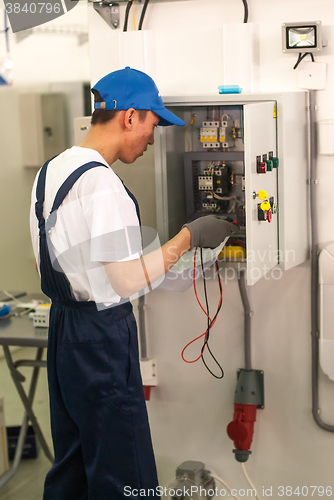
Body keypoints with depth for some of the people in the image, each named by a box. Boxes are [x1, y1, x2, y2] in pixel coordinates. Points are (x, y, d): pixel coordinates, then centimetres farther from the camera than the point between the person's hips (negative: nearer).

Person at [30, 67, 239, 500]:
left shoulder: (51, 170, 9)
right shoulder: (102, 184, -21)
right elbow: (130, 281, -21)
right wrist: (190, 236, -12)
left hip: (62, 326, 10)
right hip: (102, 336, -10)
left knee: (70, 465, 21)